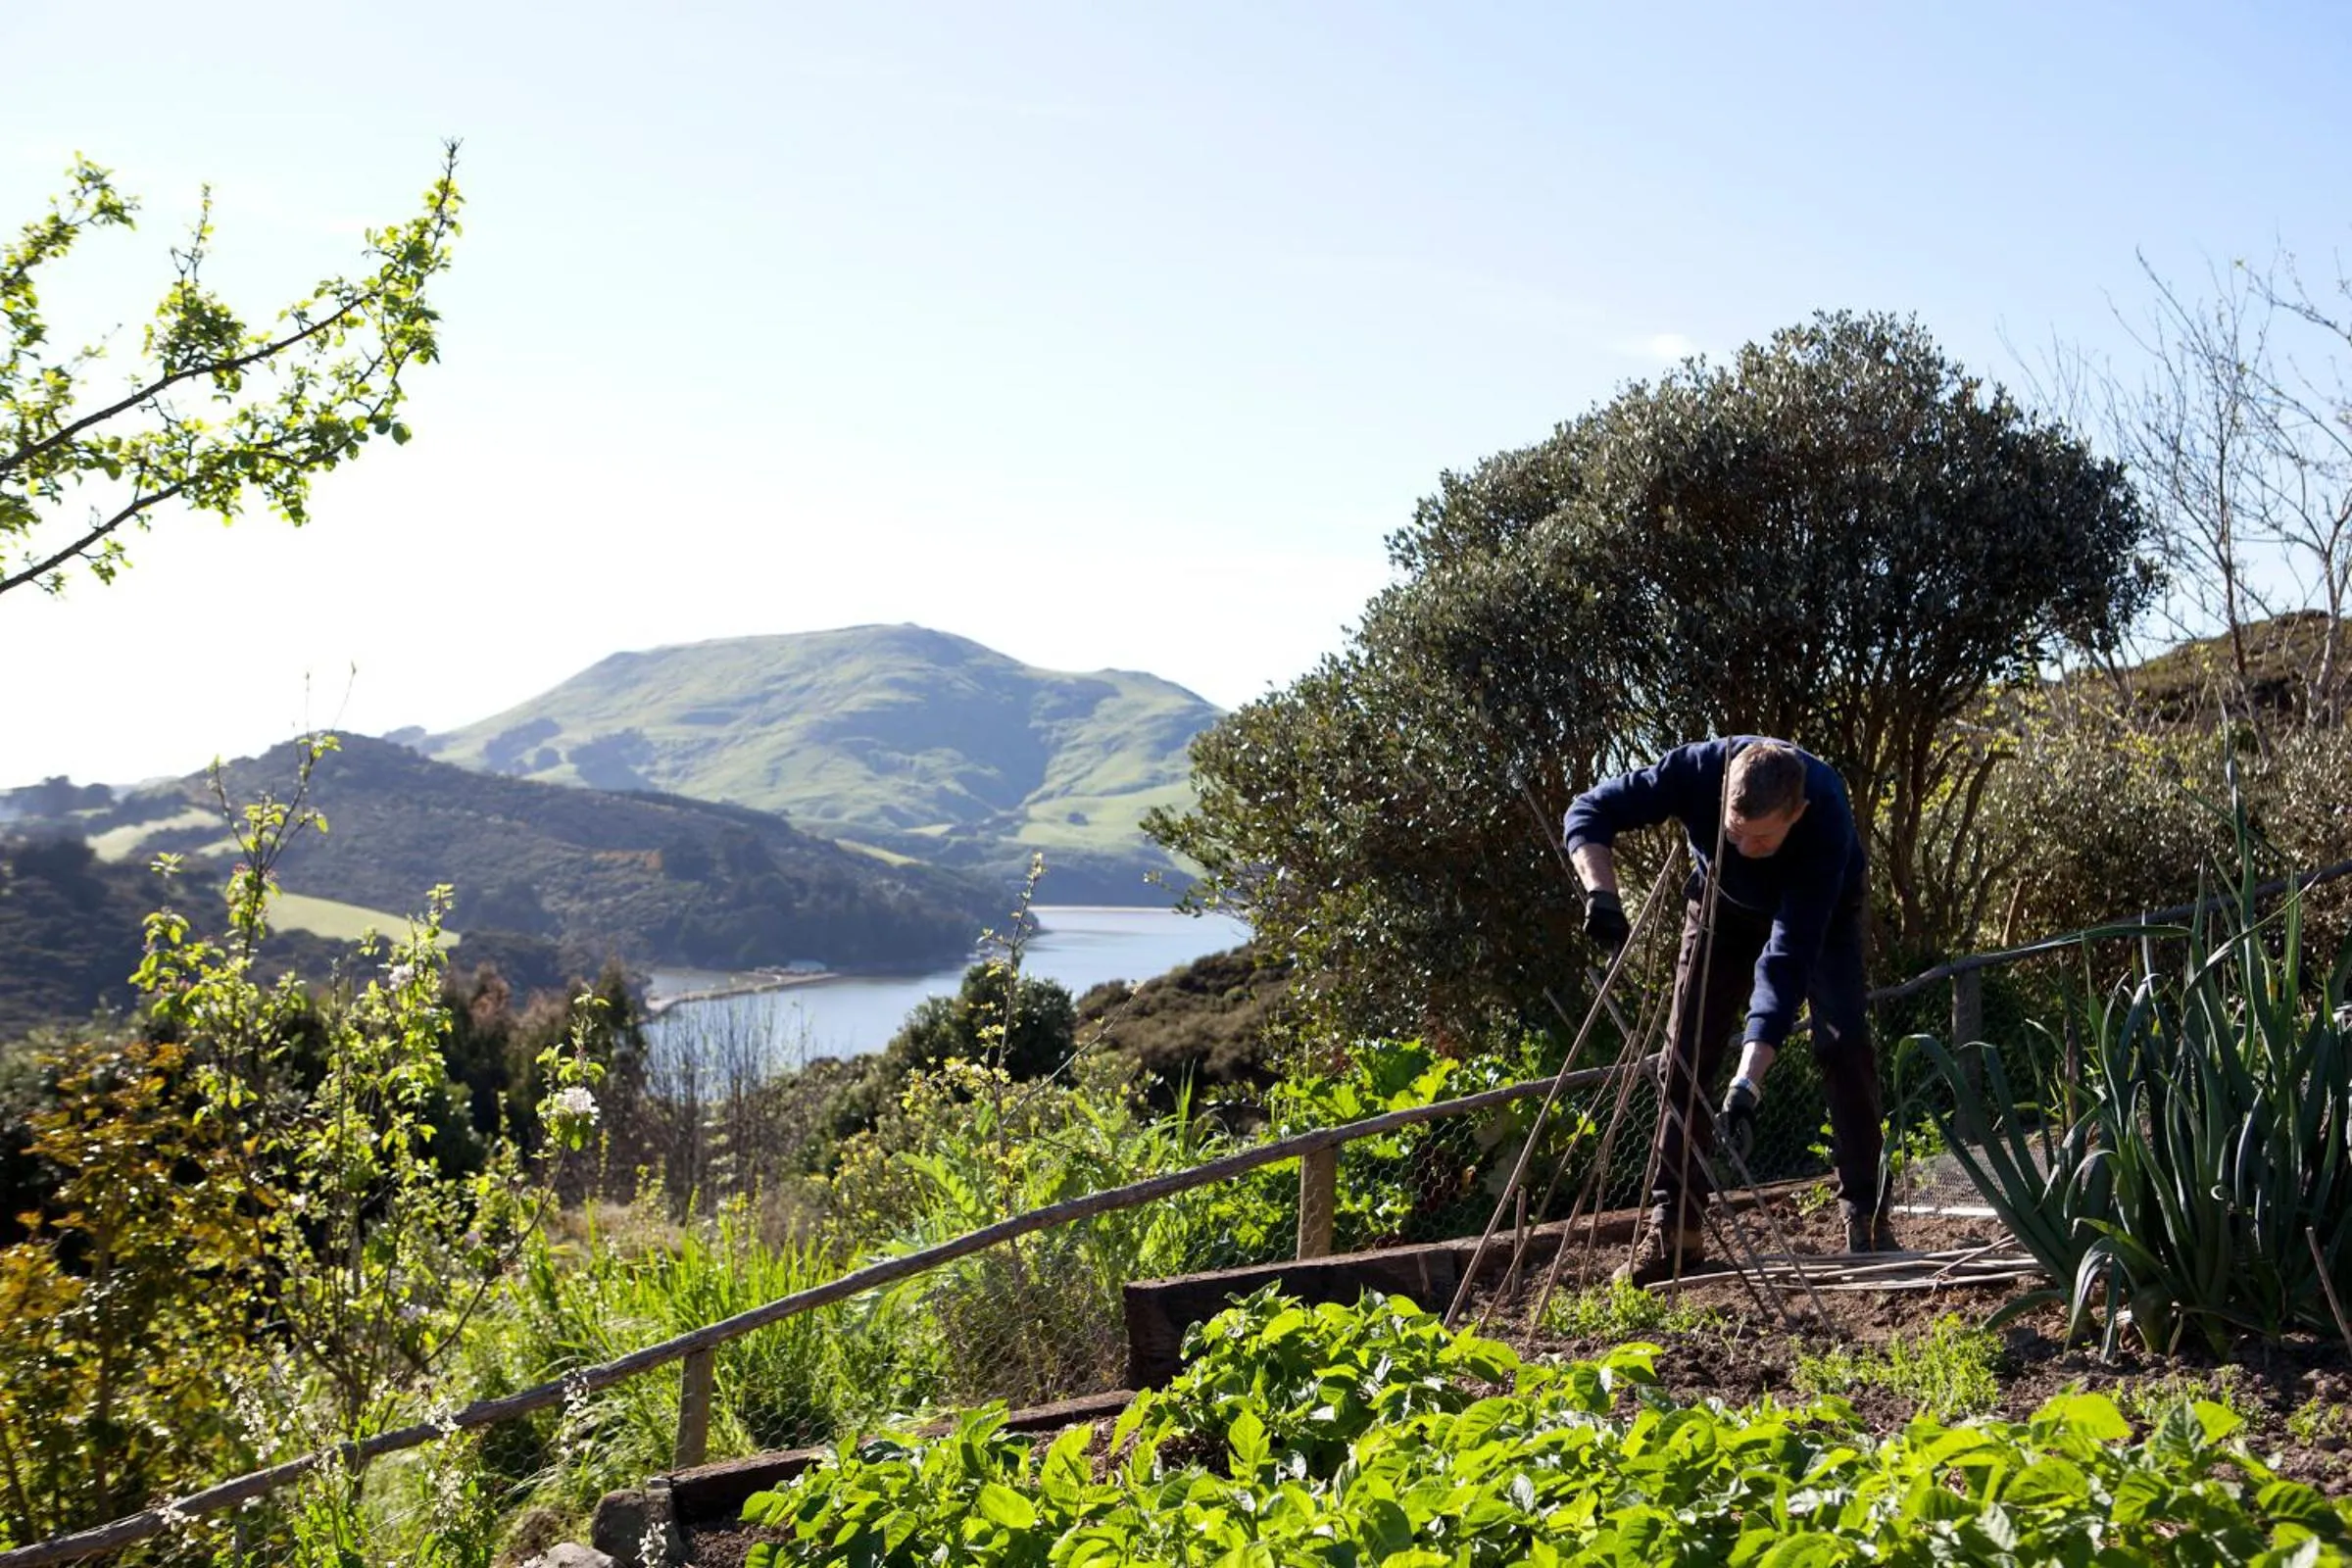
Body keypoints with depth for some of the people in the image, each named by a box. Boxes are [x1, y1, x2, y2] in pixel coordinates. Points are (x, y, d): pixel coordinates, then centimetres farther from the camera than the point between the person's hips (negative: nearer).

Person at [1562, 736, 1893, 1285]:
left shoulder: (1827, 818, -42)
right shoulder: (1698, 769, -38)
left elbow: (1787, 960, -44)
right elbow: (1589, 811, -27)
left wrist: (1747, 1084, -50)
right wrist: (1601, 893, -46)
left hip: (1819, 909, -2)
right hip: (1725, 904, 2)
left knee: (1844, 1041, -18)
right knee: (1685, 1052, -5)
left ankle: (1866, 1216, -6)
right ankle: (1673, 1228, -1)